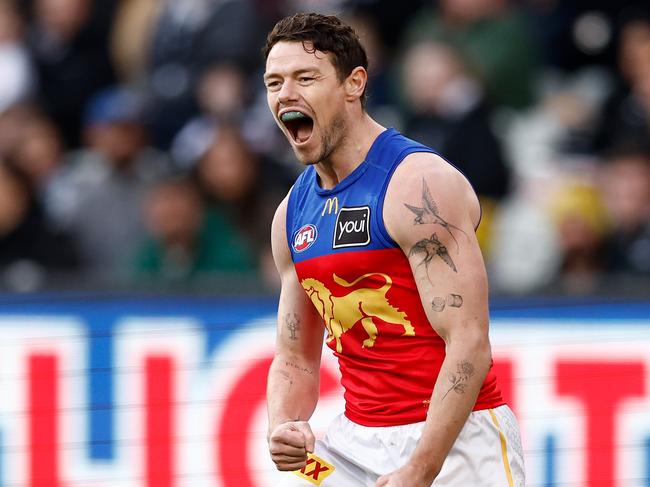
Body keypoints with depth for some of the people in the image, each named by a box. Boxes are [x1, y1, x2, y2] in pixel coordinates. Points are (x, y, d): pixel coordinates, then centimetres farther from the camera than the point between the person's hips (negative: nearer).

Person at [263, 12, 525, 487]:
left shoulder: (421, 184, -14)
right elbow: (295, 359, 16)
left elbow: (469, 346, -20)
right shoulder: (294, 212, 10)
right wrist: (283, 428, -6)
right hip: (357, 441, 7)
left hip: (453, 439, -7)